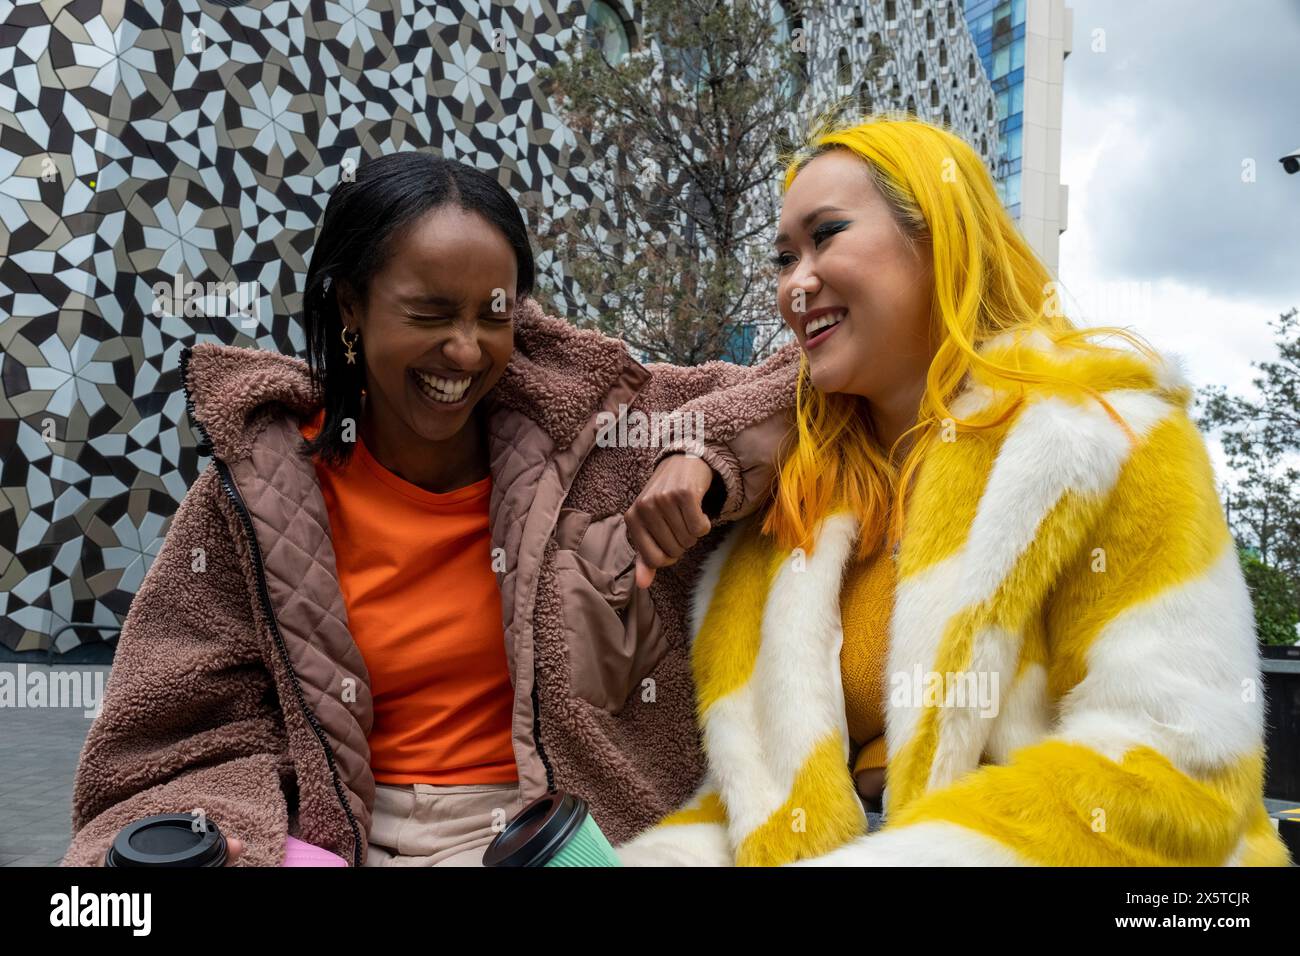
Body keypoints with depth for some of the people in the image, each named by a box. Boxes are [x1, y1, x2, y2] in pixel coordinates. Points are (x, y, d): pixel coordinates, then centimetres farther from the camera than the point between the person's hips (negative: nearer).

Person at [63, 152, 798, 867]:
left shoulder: (584, 424, -4)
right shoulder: (262, 492, -4)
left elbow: (798, 389, 1)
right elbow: (203, 733, -1)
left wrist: (698, 456, -17)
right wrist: (213, 840, -21)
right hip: (349, 839, 1)